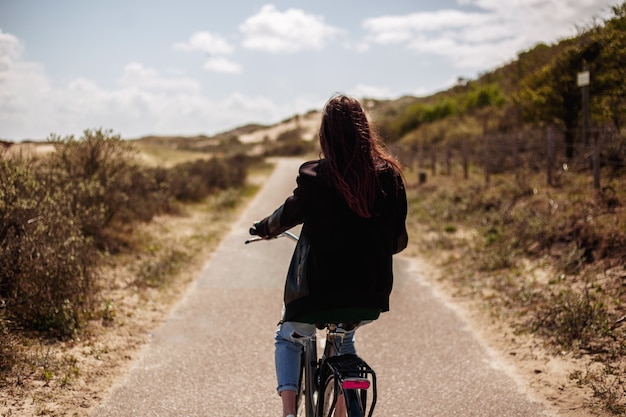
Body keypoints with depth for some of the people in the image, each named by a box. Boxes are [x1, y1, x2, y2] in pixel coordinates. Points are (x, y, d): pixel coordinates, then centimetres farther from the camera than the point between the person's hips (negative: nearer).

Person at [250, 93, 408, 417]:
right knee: (344, 340, 33)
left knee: (287, 339, 24)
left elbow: (288, 214, 5)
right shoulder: (389, 175, -4)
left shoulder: (315, 176, -13)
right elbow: (398, 241, 2)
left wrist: (263, 228, 26)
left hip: (317, 291, -3)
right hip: (370, 293, 4)